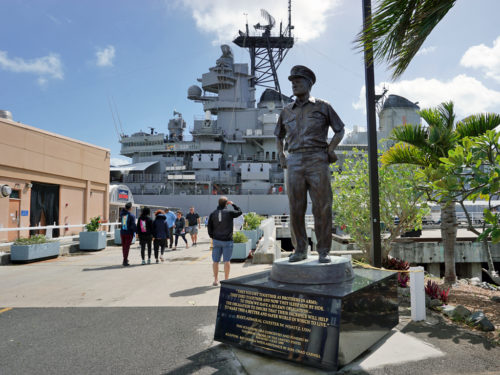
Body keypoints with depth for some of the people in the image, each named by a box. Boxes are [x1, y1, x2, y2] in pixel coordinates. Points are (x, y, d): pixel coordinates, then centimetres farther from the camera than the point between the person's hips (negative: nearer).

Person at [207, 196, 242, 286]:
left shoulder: (213, 214, 1)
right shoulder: (229, 212, -9)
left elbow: (210, 228, 4)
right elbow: (239, 212, 9)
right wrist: (233, 204, 16)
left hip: (216, 240, 3)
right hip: (227, 241, -3)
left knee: (215, 261, 9)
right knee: (226, 261, 4)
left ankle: (216, 280, 16)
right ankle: (226, 280, 8)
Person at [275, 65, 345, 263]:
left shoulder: (322, 107, 8)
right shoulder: (287, 111, 17)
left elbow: (340, 130, 15)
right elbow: (279, 136, 29)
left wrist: (330, 150, 0)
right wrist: (281, 156, 13)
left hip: (317, 162, -2)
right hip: (294, 163, 3)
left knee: (322, 208, -3)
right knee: (296, 209, 1)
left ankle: (324, 251, 6)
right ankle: (300, 249, 12)